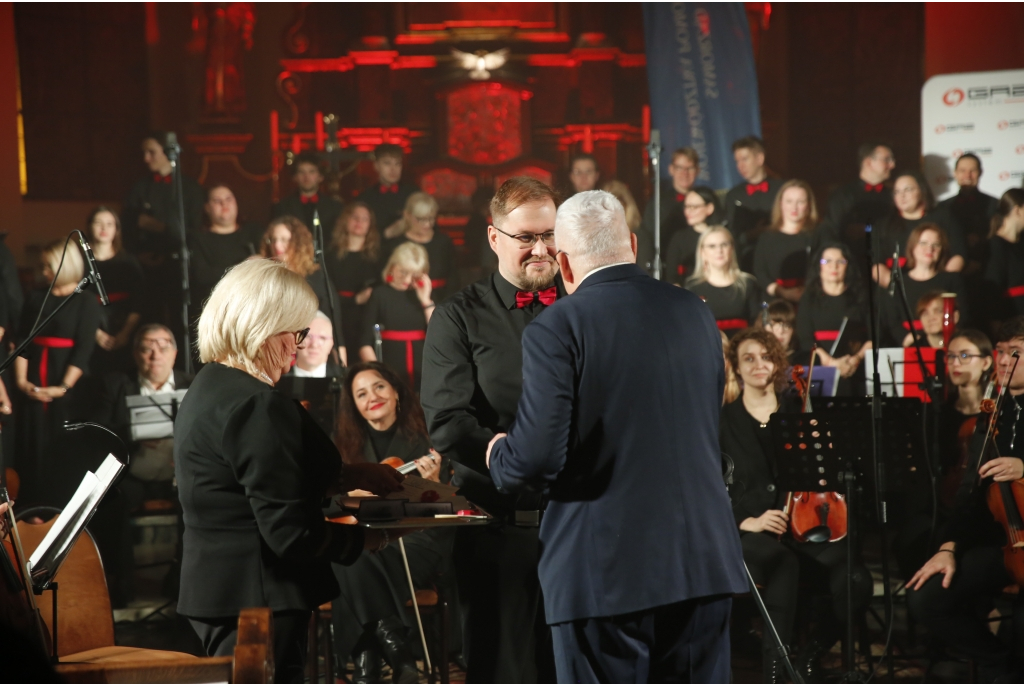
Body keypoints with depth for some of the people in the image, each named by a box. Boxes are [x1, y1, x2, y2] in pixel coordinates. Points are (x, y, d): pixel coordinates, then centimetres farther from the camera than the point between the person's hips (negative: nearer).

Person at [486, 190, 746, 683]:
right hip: (703, 564, 5)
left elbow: (537, 456, -18)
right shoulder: (695, 315, 8)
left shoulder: (557, 329, -11)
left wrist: (499, 457, 5)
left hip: (604, 575, -5)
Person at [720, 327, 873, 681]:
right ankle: (775, 663, -32)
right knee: (782, 560, -41)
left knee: (856, 581, -29)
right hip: (748, 536, -3)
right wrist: (745, 521, -13)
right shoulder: (722, 422, 8)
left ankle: (810, 656, -5)